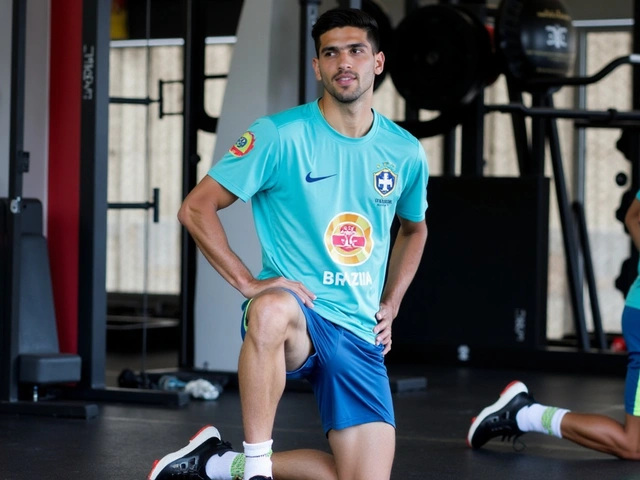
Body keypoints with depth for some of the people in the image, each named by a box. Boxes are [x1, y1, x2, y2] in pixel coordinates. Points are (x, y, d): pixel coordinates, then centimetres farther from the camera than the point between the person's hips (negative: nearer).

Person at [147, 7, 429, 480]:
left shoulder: (406, 152, 6)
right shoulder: (279, 135, -7)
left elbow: (414, 229, 27)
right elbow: (196, 208, -5)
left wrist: (390, 304, 15)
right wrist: (248, 283, -13)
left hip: (360, 335, 5)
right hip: (293, 311, -5)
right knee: (272, 309, -43)